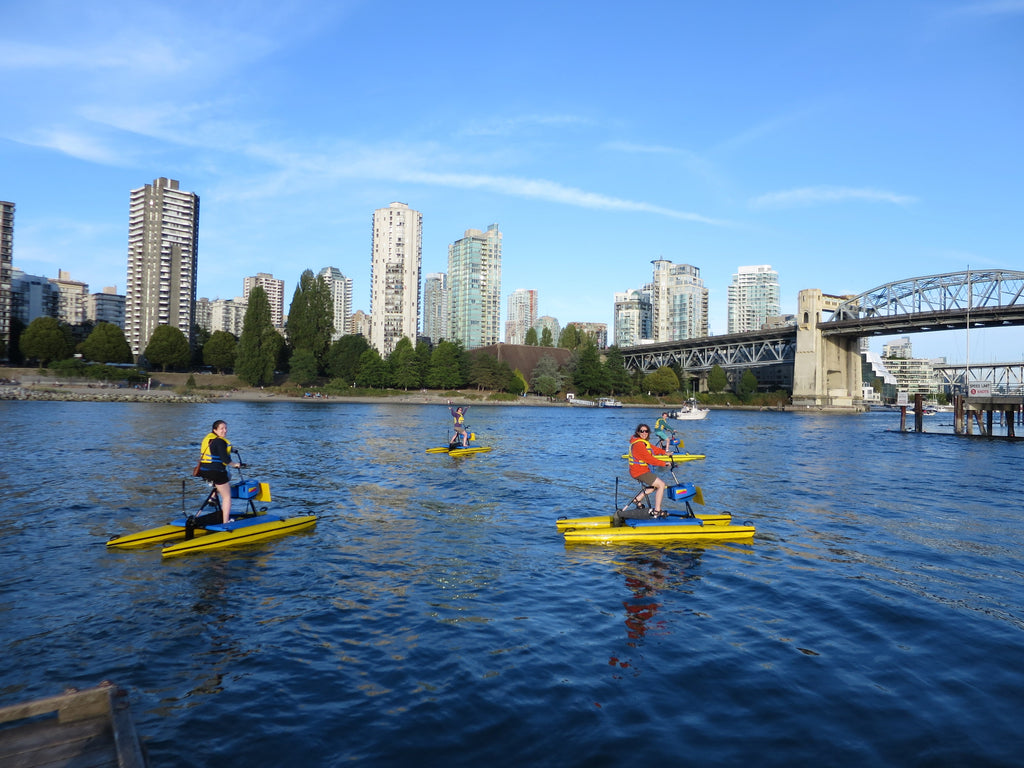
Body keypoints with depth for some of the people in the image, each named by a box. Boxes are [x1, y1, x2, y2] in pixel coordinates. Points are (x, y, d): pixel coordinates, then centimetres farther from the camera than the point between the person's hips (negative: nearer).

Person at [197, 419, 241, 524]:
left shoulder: (208, 438, 12)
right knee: (227, 497, 3)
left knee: (228, 476, 35)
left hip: (204, 471, 9)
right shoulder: (220, 441, -15)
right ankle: (226, 522, 2)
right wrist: (235, 464, -2)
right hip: (215, 471, -9)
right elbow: (225, 459, -19)